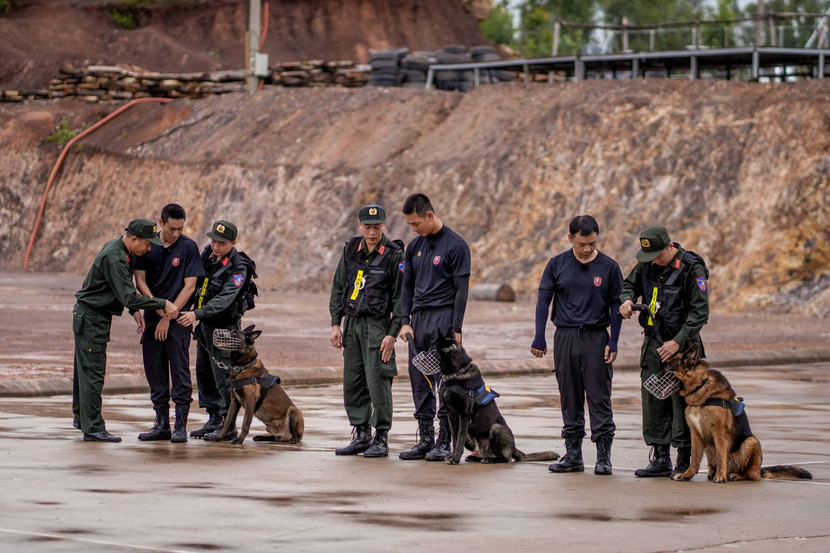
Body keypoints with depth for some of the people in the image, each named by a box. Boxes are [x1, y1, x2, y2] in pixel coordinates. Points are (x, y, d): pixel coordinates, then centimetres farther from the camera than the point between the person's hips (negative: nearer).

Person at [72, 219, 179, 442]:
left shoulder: (122, 251, 7)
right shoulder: (114, 258, -25)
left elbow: (125, 289, 19)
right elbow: (128, 297, -29)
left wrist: (134, 310, 6)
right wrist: (163, 304, -25)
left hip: (92, 316, 10)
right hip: (91, 317, -10)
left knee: (85, 369, 19)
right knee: (93, 372, -7)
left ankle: (81, 417, 29)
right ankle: (93, 428, -5)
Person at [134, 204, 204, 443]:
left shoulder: (188, 247, -5)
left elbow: (189, 287, -7)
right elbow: (140, 280, 3)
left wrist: (168, 317, -11)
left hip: (178, 318, -4)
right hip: (152, 316, 4)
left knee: (180, 372, -4)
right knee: (155, 372, 7)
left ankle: (181, 426, -1)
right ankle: (161, 425, 15)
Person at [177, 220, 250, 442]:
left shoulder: (237, 268, -20)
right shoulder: (208, 252, 1)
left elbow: (224, 300, -30)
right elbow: (195, 282, 16)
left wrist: (197, 314, -39)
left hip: (224, 328, -8)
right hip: (205, 326, 8)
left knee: (223, 377, -6)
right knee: (204, 374, 13)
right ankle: (214, 421, 22)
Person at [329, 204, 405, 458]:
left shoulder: (394, 255, -7)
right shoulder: (351, 250, 8)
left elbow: (400, 297, -7)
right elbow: (338, 287, 14)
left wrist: (393, 334, -13)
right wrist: (335, 324, 7)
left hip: (378, 324, -5)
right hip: (352, 323, 5)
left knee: (377, 381, -8)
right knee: (352, 382, 6)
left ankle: (381, 439, -1)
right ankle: (361, 435, 15)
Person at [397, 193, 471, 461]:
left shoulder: (456, 245, -6)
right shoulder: (414, 247, 13)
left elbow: (461, 289, -9)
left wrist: (456, 329, -14)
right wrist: (405, 321, 5)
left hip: (444, 318, -6)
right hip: (418, 319, 6)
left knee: (445, 382, -6)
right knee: (420, 382, 6)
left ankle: (445, 441, -2)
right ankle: (425, 439, 11)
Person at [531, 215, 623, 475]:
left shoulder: (608, 267, 0)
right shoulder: (557, 265, 3)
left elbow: (615, 305, 3)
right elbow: (543, 300, 5)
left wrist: (613, 342, -4)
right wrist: (539, 338, -1)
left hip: (596, 337, -2)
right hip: (565, 337, 2)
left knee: (599, 397, -4)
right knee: (569, 398, 7)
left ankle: (603, 456, -1)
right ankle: (573, 455, 13)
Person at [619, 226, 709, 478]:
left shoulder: (692, 268, -13)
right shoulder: (646, 264, 5)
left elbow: (700, 311, -14)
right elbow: (630, 284, 22)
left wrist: (678, 341, -21)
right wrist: (627, 299, -2)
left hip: (681, 344, -6)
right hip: (653, 342, 6)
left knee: (682, 403, -7)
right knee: (653, 403, 5)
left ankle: (685, 461, -1)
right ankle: (660, 459, 12)